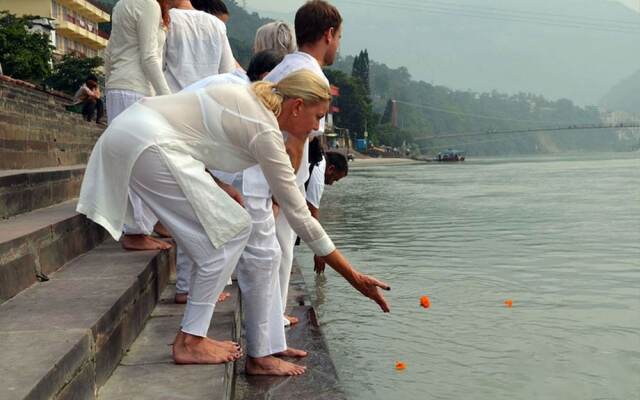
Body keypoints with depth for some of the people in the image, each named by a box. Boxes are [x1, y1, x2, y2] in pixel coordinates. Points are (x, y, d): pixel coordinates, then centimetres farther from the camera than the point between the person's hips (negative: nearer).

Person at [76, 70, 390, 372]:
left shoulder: (253, 100, 10)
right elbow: (299, 216, -13)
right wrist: (354, 278, -8)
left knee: (231, 229, 11)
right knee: (231, 232, -5)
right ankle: (190, 342, 1)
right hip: (148, 144, -10)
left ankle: (192, 336, 16)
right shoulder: (265, 132, -14)